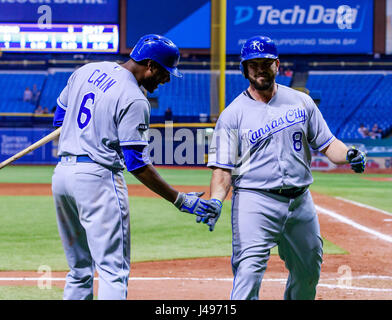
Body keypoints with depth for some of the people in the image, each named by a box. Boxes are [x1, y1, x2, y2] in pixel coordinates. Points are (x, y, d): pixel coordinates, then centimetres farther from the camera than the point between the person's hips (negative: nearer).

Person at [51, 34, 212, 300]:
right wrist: (180, 199, -13)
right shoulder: (134, 100, -13)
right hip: (98, 178, -8)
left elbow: (59, 118, 19)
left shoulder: (87, 71, 11)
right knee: (114, 271, -8)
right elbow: (137, 164, -16)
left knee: (80, 269, 16)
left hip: (62, 173, 8)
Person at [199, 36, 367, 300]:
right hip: (255, 201, -4)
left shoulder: (301, 102, 10)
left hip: (301, 202, 4)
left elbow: (327, 143, 10)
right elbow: (223, 168, -4)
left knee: (309, 271, 13)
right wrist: (215, 202, -22)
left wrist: (348, 155, -12)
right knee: (249, 272, -17)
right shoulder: (233, 114, 0)